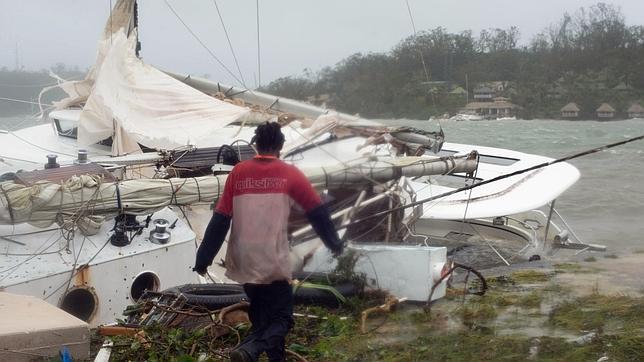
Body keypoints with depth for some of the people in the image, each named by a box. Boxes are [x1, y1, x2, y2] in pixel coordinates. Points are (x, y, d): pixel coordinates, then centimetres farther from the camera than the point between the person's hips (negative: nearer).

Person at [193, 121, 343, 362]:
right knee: (281, 318, 4)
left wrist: (204, 259, 6)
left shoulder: (238, 172, 2)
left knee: (261, 315, 22)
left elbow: (220, 220, 1)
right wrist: (334, 243, 18)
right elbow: (317, 211, 4)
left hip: (243, 262, 3)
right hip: (273, 263, -3)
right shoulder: (289, 174, -2)